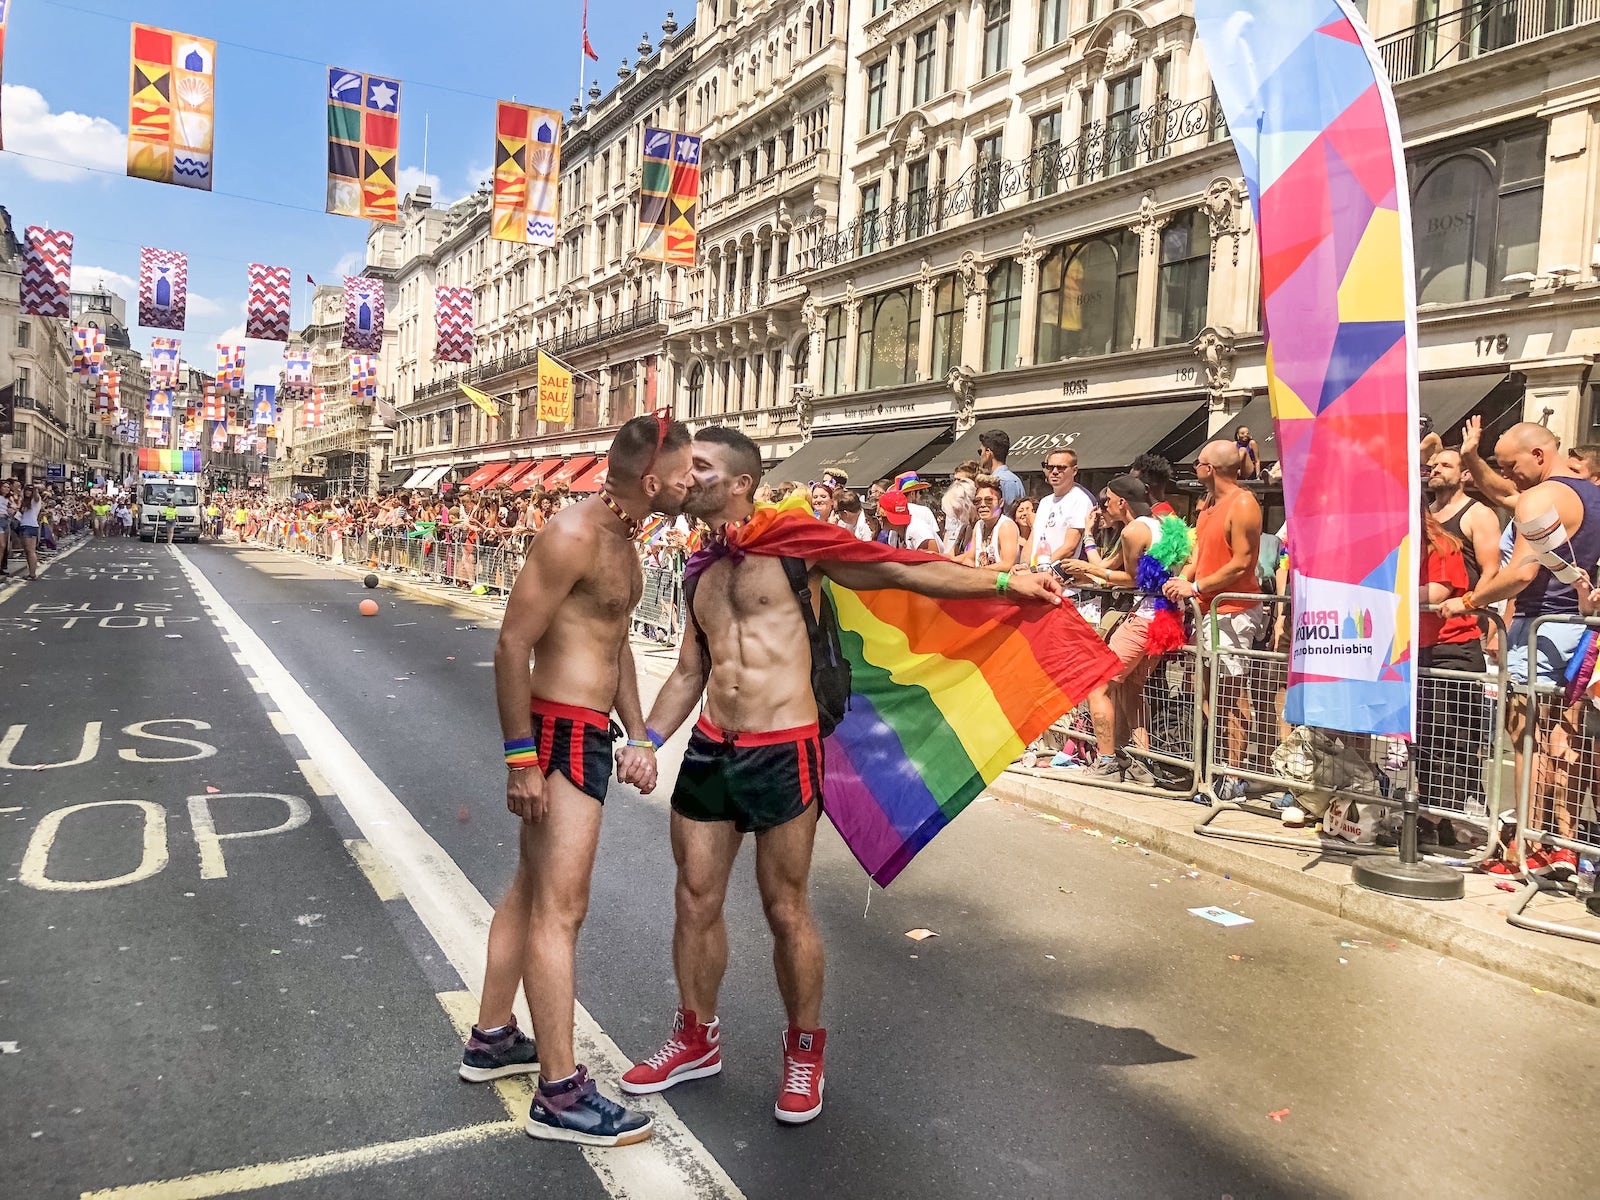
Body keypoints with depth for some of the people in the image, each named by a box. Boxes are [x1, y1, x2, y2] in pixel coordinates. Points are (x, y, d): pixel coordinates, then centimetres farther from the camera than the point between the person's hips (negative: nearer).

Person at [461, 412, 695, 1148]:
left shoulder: (623, 539, 11)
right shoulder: (575, 534, -19)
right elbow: (512, 647, -20)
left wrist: (638, 737, 13)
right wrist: (520, 759, -20)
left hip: (588, 735, 10)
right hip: (559, 734, -10)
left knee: (531, 891, 19)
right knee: (560, 910, -4)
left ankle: (492, 1039, 35)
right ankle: (560, 1096, 7)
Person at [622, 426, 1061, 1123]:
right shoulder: (699, 575, 14)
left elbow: (903, 573, -7)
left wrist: (1003, 583, -12)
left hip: (783, 753, -6)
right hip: (709, 750, 6)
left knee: (786, 910, 4)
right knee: (696, 899, 12)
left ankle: (805, 1050, 26)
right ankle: (697, 1039, 33)